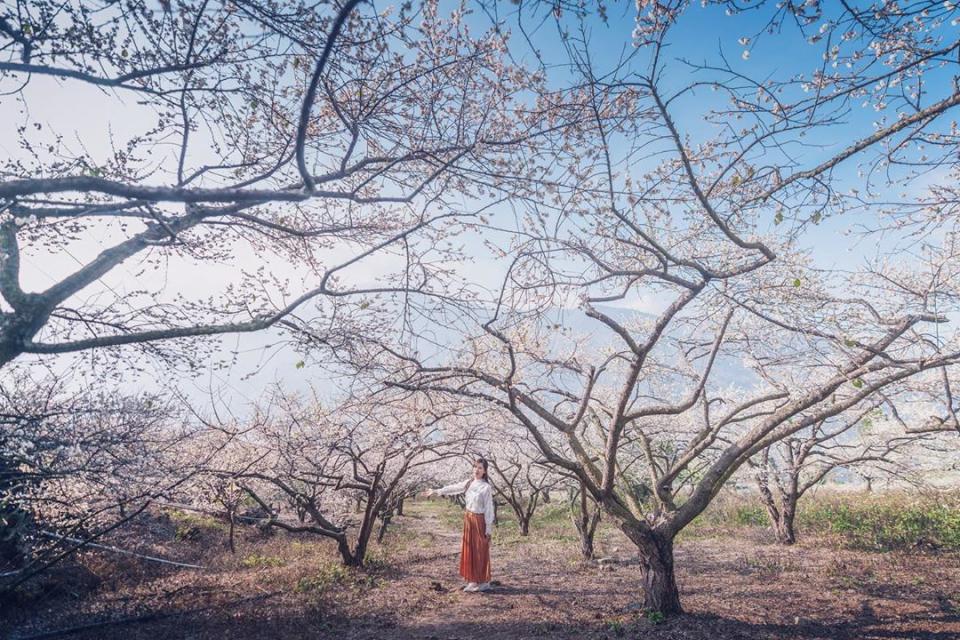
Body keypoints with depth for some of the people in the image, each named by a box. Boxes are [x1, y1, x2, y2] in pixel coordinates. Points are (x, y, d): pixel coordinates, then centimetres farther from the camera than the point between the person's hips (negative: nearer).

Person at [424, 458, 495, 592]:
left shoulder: (486, 487, -16)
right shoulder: (469, 483, 3)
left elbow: (489, 509, -14)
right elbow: (453, 488, 14)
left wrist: (488, 529, -13)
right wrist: (436, 491, 17)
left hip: (479, 521, -7)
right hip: (468, 519, 7)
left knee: (480, 551, 3)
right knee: (469, 550, 12)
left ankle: (484, 582, 15)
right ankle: (473, 581, 25)